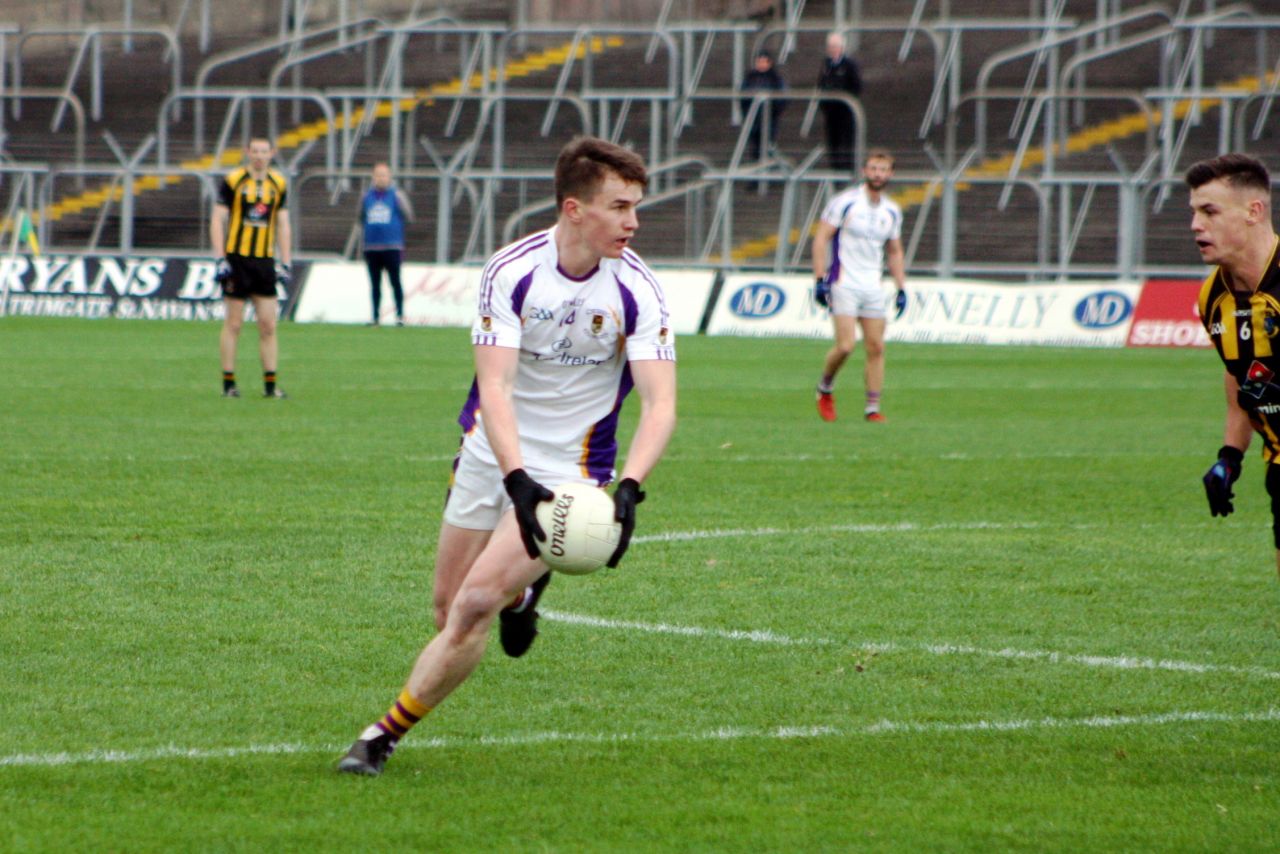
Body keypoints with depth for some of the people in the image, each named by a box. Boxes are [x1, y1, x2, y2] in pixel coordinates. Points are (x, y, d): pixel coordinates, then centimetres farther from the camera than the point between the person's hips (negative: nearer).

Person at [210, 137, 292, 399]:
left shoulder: (279, 184, 8)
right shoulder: (233, 181, -3)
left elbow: (283, 225, 12)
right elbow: (217, 220, -3)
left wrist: (286, 263, 5)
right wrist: (220, 259, -11)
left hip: (265, 260, 3)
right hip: (236, 259, -3)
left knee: (268, 325, 0)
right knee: (233, 324, 0)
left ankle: (270, 384, 3)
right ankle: (228, 384, 6)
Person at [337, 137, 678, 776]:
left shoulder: (637, 290, -16)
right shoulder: (511, 271, -16)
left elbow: (660, 404, -20)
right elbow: (494, 386, -23)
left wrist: (630, 487, -37)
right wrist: (517, 479, -39)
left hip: (570, 470, -2)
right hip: (491, 455, 2)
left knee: (474, 607, -15)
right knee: (448, 607, 10)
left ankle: (385, 736, -1)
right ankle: (518, 594, 45)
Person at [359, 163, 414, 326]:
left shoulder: (396, 196, 2)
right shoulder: (367, 197, 12)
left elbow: (408, 216, 0)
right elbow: (362, 219, 22)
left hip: (392, 247, -3)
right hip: (371, 249, 3)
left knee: (395, 282, -5)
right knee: (375, 285, 7)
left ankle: (400, 315, -1)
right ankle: (375, 317, 12)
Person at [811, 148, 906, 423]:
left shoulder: (892, 211, 10)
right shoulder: (845, 202, -7)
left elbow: (895, 252, 20)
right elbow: (820, 238, -7)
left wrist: (901, 288, 12)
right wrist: (821, 279, -14)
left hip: (873, 287, 5)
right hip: (844, 284, -5)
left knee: (876, 348, -1)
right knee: (846, 346, -15)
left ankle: (873, 408, 4)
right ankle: (825, 389, 11)